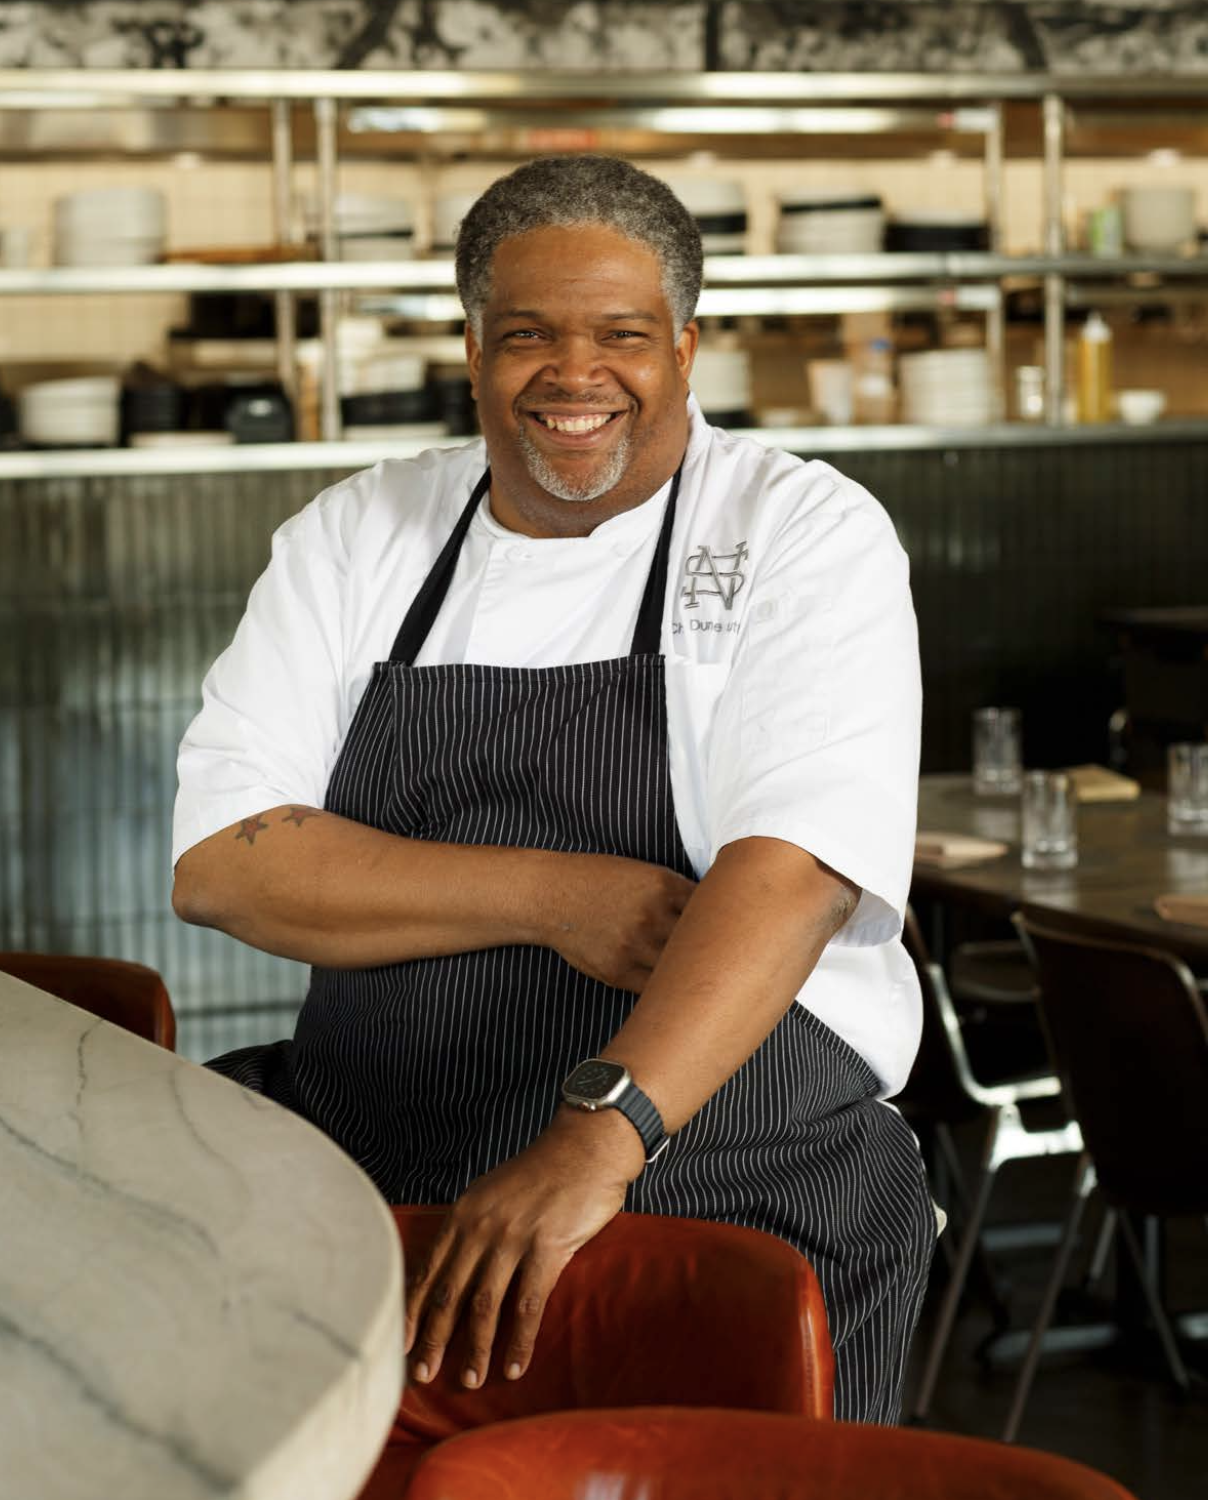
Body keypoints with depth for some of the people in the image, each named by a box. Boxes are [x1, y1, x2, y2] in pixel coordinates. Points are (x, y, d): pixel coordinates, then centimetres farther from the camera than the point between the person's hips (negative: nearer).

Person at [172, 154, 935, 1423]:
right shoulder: (353, 538, 10)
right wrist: (548, 896, -13)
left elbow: (796, 872, -17)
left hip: (738, 1207, -3)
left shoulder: (810, 536, -1)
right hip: (368, 1181, 4)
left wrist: (595, 1139, -31)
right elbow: (217, 863, -1)